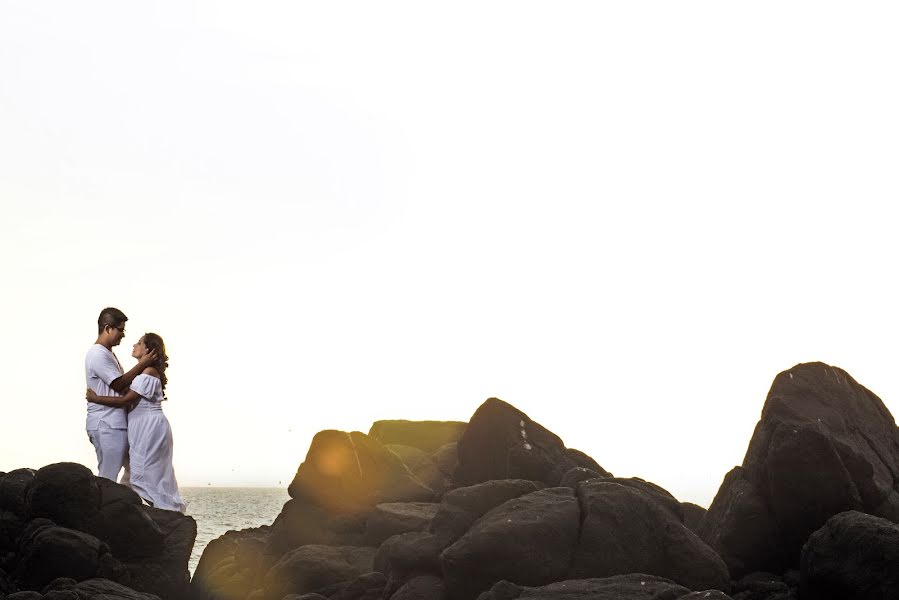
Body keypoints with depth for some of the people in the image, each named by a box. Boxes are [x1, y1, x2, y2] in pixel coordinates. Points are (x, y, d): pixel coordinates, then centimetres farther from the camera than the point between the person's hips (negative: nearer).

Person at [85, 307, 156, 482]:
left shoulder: (108, 354, 18)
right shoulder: (98, 354, -15)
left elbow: (121, 384, 18)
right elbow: (120, 384, -15)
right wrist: (143, 364, -10)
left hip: (115, 424, 11)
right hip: (106, 426, -11)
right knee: (107, 478, -8)